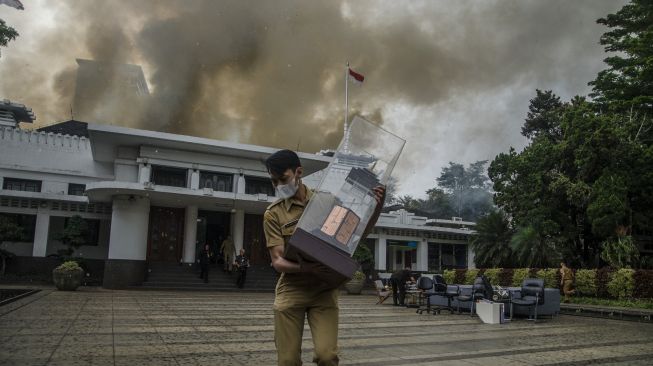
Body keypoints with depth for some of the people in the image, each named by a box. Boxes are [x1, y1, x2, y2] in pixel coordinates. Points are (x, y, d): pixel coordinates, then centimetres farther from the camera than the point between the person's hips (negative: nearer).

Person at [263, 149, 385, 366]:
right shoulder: (273, 214, 1)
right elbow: (277, 262, -6)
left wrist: (377, 206, -4)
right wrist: (306, 267, -25)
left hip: (324, 290, 0)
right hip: (290, 291, 0)